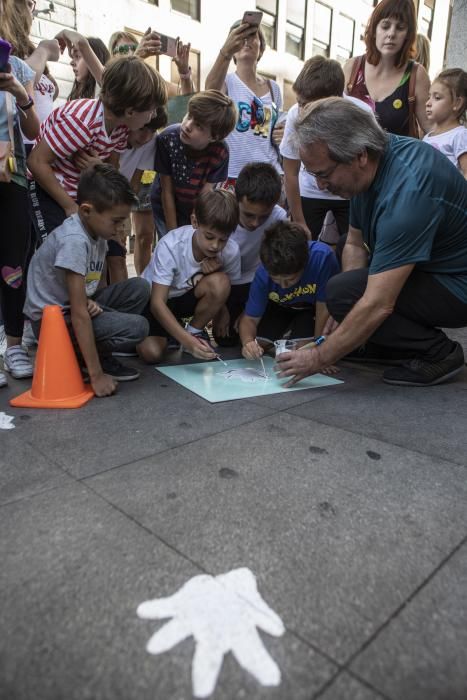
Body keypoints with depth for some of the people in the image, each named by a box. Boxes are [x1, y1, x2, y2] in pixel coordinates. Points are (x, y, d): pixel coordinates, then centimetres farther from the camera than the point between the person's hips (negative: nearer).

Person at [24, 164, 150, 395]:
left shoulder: (96, 230, -1)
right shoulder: (74, 241, -28)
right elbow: (78, 314, -29)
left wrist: (88, 301, -15)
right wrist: (96, 375, -27)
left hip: (73, 304, 9)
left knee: (139, 288, -2)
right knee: (137, 328, -22)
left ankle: (89, 349, 3)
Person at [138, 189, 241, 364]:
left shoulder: (231, 251, -21)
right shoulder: (170, 246, -30)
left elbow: (227, 290, -3)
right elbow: (157, 303, -30)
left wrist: (216, 272, -27)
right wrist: (187, 341, -43)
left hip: (188, 298, 3)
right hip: (155, 300, -2)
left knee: (220, 282, -30)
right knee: (151, 352, -26)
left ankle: (195, 331, -3)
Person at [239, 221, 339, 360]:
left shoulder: (323, 257, -40)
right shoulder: (263, 274, -29)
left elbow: (324, 308, -28)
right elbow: (250, 319, -22)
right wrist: (248, 342, -44)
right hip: (280, 307, 3)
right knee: (258, 342, -12)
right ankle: (287, 330, 19)